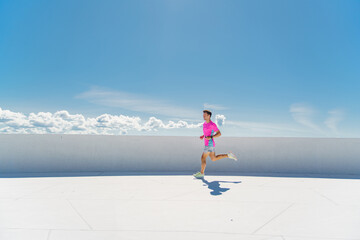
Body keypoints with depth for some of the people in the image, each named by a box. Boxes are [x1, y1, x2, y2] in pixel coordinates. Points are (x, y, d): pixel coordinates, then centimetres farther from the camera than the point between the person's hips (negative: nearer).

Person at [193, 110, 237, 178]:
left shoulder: (212, 124, -14)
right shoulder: (204, 124, 11)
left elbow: (219, 133, -11)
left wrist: (210, 137, -22)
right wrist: (202, 136, 8)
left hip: (209, 144, -9)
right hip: (208, 144, 9)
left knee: (203, 158, -2)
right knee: (213, 159, 16)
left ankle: (201, 173, 11)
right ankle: (228, 155, 19)